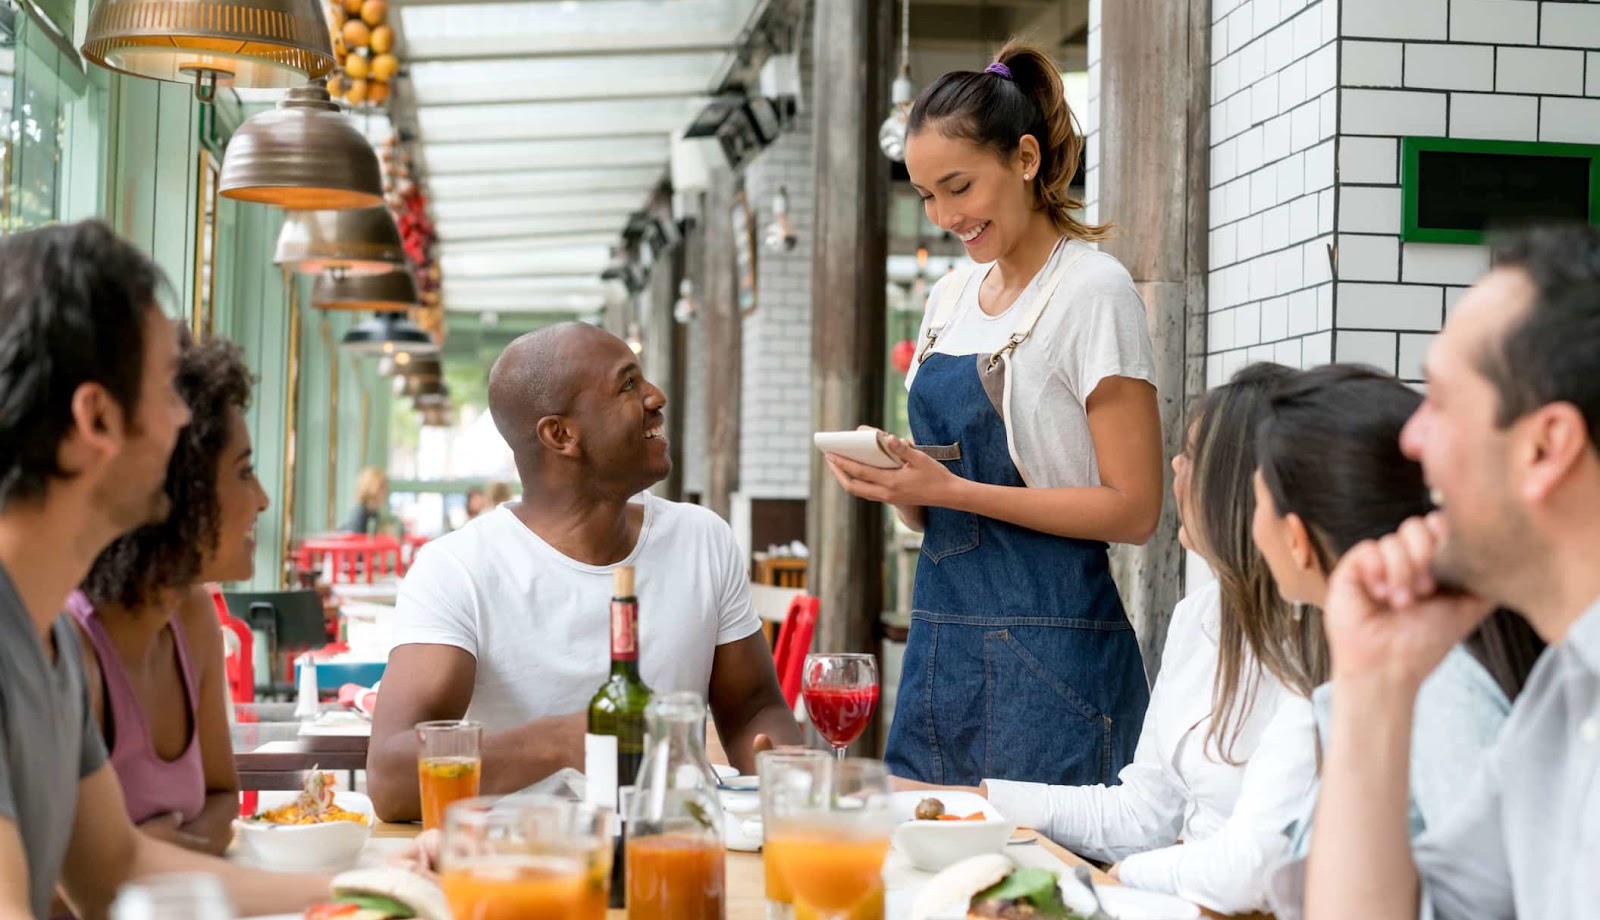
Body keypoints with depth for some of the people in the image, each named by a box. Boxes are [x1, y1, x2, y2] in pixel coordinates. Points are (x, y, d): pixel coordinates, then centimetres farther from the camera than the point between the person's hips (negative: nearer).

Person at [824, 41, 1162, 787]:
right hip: (941, 641, 7)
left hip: (1050, 659, -6)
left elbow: (1132, 509, -13)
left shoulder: (1093, 290, -7)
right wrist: (895, 482, -4)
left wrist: (952, 488, -17)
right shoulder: (949, 297, 14)